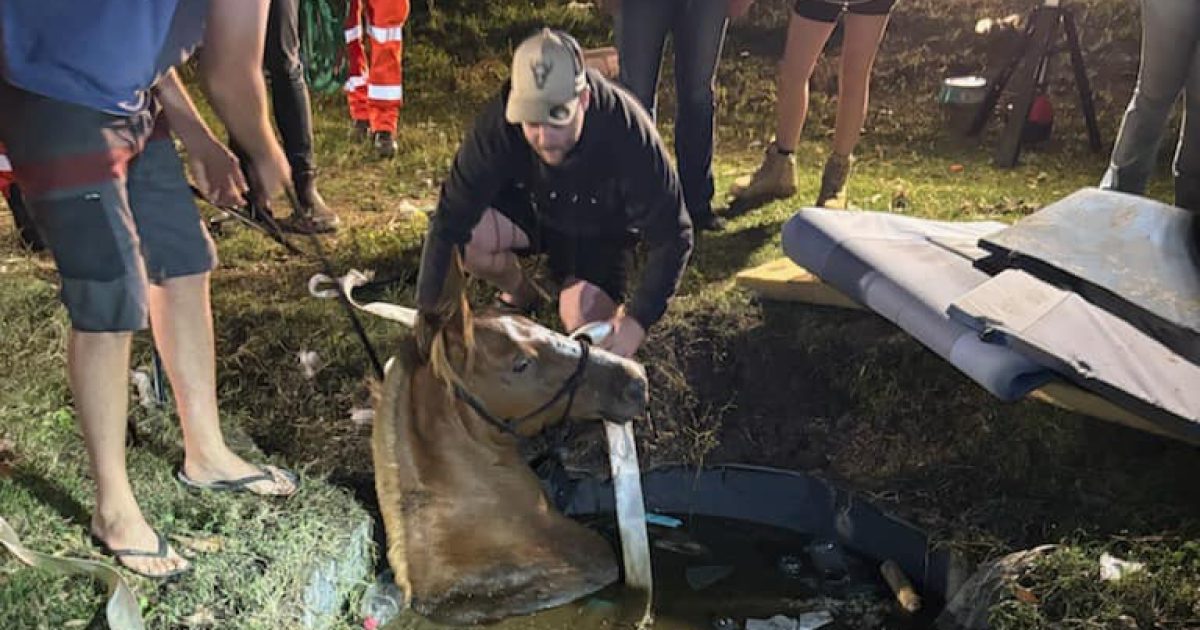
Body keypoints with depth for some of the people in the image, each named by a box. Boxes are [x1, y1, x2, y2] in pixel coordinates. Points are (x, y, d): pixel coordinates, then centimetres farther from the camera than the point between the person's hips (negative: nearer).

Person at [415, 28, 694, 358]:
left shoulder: (627, 133, -35)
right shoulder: (498, 123, -32)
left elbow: (671, 236, -28)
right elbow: (450, 221, -30)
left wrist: (637, 321, -37)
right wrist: (428, 316, -35)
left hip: (599, 229, -2)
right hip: (530, 207, 2)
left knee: (584, 321, -25)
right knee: (465, 235, -27)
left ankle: (613, 302, 12)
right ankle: (521, 295, 5)